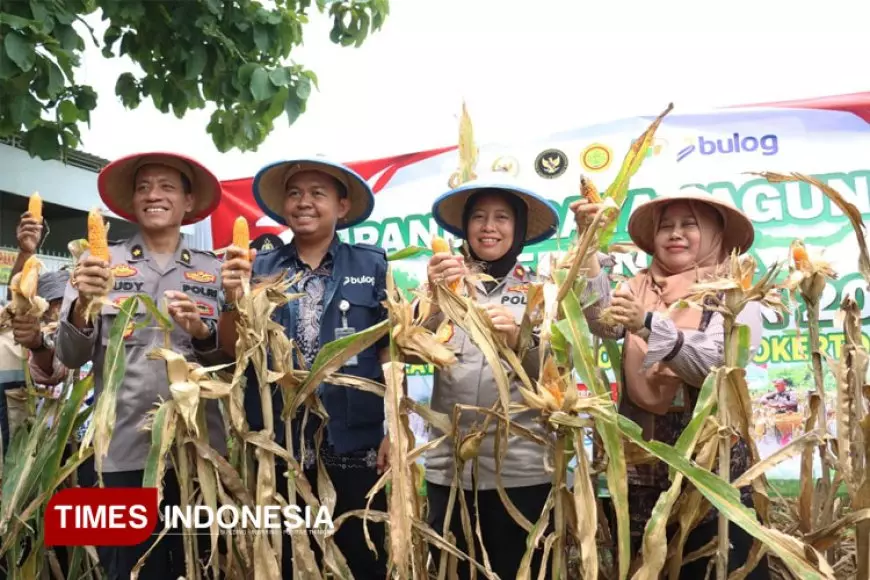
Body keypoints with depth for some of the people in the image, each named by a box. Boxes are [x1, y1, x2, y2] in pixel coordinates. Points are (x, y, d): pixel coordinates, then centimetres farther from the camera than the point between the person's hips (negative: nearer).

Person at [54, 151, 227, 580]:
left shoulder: (214, 271, 6)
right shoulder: (102, 263, 5)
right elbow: (69, 357, 0)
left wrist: (201, 333, -13)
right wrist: (82, 305, -19)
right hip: (124, 452, -1)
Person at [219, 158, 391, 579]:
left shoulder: (372, 265, 1)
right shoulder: (259, 268, 6)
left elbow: (390, 352, 0)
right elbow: (233, 353, 4)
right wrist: (234, 299, -14)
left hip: (355, 447, -2)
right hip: (276, 448, 2)